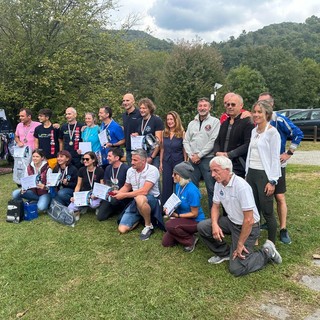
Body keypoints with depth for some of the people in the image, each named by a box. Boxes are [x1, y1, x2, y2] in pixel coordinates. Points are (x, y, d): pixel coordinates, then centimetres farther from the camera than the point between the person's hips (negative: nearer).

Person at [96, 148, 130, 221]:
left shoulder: (126, 168, -14)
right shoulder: (108, 168, 7)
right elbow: (106, 185, 13)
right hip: (110, 195, 5)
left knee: (114, 199, -39)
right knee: (100, 217, -6)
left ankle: (121, 209, -3)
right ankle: (115, 209, 20)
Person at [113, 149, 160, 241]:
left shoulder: (152, 170, -19)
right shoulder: (130, 170, 3)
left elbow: (144, 191, -28)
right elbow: (127, 186, 17)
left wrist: (124, 195, -24)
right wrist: (119, 192, -5)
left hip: (151, 199, -6)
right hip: (136, 201, 6)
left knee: (140, 199, -43)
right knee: (122, 229, -7)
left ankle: (148, 226, -17)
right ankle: (140, 217, 22)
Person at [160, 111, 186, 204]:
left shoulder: (182, 133, -5)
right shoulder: (164, 133, 6)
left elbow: (184, 149, -4)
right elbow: (162, 148, 9)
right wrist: (161, 162, 7)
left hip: (178, 161, -3)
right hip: (166, 162, 3)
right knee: (166, 185, 8)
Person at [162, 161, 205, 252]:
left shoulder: (192, 191, -28)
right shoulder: (178, 185, -3)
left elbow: (194, 214, -21)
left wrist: (177, 215, -21)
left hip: (195, 221, -8)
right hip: (183, 218, 8)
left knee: (169, 225, -31)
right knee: (165, 242, 2)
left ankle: (191, 241, -8)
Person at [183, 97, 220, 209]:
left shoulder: (214, 121, -1)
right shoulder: (192, 123, 15)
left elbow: (213, 141, -10)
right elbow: (186, 141, 13)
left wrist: (199, 155, -12)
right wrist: (191, 155, -2)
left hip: (208, 159, -5)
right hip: (193, 160, 5)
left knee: (211, 188, -3)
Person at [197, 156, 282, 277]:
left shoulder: (241, 186, -30)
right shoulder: (218, 184, -4)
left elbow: (249, 220, -27)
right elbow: (215, 206, 8)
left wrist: (240, 244, -19)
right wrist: (215, 224, -13)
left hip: (247, 227, -7)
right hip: (231, 221, 7)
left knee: (236, 269, -11)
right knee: (202, 227, -9)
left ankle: (267, 253, 10)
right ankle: (224, 253, 12)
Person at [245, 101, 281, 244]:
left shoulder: (272, 132, -9)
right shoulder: (254, 131, 12)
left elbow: (275, 158, -12)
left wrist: (272, 181, -15)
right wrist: (247, 174, 14)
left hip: (264, 175, -6)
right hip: (251, 173, 6)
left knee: (267, 212, 1)